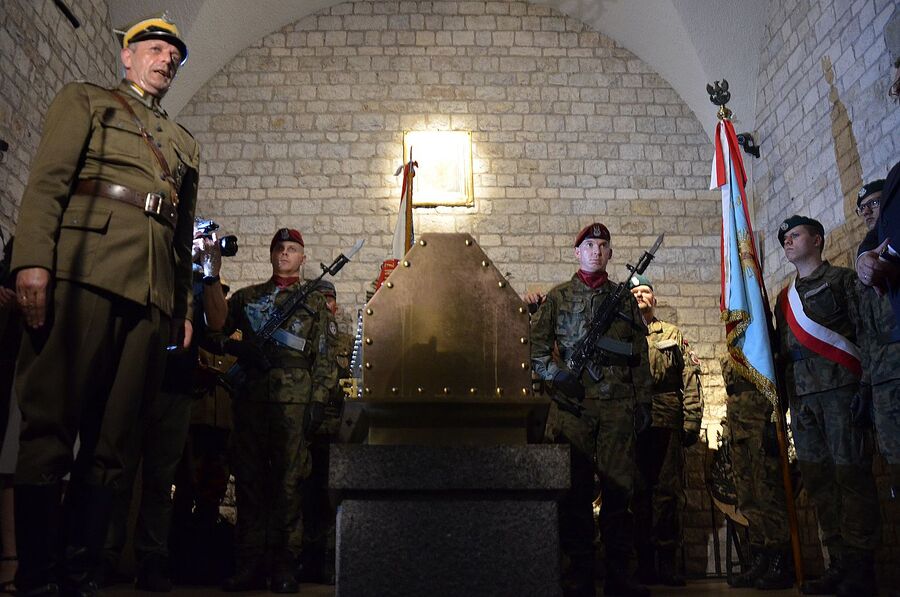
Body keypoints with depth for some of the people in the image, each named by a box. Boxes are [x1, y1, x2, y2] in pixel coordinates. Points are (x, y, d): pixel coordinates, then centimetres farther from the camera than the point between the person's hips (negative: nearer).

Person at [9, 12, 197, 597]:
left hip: (153, 291, 5)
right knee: (52, 424, -8)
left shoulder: (186, 143, 29)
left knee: (111, 439, 2)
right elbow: (49, 180, 1)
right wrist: (33, 260, -14)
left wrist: (185, 306, 14)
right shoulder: (85, 99, 17)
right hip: (85, 268, -4)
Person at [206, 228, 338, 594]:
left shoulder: (314, 303, 15)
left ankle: (285, 566, -1)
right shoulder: (246, 297, 22)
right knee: (249, 479, 0)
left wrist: (318, 401, -3)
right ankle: (249, 565, 5)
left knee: (288, 481, -5)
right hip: (251, 397, 2)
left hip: (294, 399, -2)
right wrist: (241, 352, -2)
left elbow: (324, 358, 7)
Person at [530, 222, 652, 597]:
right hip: (573, 405, -1)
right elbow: (535, 346, 6)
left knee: (618, 488, 2)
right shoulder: (558, 297, 11)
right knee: (575, 489, 1)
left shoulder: (624, 298, 15)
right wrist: (556, 375, -9)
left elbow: (640, 355, 13)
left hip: (618, 405, 1)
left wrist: (643, 401, 8)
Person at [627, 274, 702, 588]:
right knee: (639, 491, 2)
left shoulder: (673, 335, 15)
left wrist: (692, 421, -2)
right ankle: (645, 560, 8)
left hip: (667, 422, 0)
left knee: (668, 491, -2)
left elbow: (690, 379, 8)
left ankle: (667, 560, 3)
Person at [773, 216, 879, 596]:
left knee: (851, 473, -9)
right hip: (802, 396, 6)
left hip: (840, 389, -6)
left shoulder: (842, 279, 7)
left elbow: (865, 329, -2)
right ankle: (839, 565, 10)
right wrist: (783, 395, 14)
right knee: (817, 479, 4)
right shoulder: (785, 298, 24)